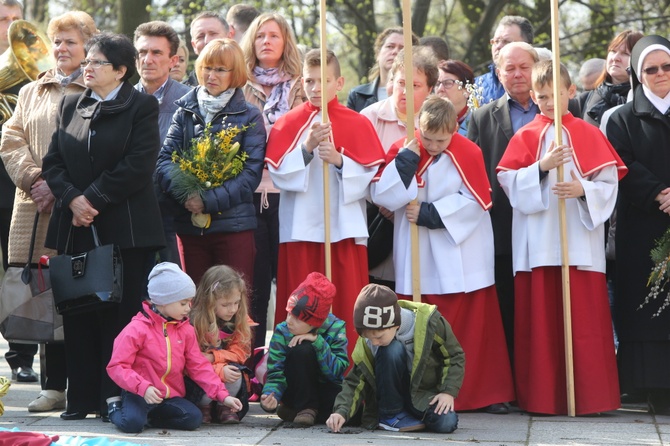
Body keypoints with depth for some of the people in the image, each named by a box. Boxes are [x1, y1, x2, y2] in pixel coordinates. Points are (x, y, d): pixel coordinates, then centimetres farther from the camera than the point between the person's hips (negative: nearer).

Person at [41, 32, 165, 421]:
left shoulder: (142, 107, 0)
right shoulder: (70, 106, 16)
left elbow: (138, 165, -10)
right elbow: (53, 161, 10)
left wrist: (93, 198, -12)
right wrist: (72, 198, -7)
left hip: (124, 228, -5)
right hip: (76, 228, 5)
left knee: (120, 314, -4)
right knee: (79, 316, 4)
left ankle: (116, 398, 1)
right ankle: (83, 398, 10)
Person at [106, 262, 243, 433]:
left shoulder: (186, 330, 9)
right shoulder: (137, 329, -10)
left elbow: (199, 366, 9)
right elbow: (117, 366, -14)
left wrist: (223, 395, -1)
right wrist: (143, 388, -28)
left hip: (171, 396, 6)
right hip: (140, 394, -6)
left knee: (194, 418, -20)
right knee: (132, 423, -33)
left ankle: (150, 416, 2)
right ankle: (116, 407, 3)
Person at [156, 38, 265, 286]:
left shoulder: (249, 117, 2)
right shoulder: (184, 112, 11)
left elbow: (251, 172, -6)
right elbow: (165, 159, 3)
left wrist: (209, 200, -16)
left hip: (233, 225, -3)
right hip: (189, 225, 3)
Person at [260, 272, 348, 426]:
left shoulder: (336, 328, -14)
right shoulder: (282, 332, -15)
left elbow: (338, 371, -20)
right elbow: (276, 374, -18)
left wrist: (317, 341, -29)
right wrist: (270, 396, -38)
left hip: (327, 392, 1)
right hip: (298, 393, -1)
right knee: (302, 349, -29)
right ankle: (306, 408, -13)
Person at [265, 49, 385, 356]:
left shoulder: (358, 124, 4)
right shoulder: (287, 124, 6)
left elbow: (371, 174, -3)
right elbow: (278, 173, -4)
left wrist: (339, 160, -17)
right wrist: (307, 148, -16)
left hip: (344, 226, 0)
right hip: (300, 226, 1)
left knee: (346, 306, -1)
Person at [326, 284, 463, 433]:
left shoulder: (429, 322, -21)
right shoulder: (367, 341, -16)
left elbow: (455, 357, -9)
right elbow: (355, 381, -12)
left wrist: (448, 392, -20)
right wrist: (342, 412, -28)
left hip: (426, 393, 0)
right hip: (392, 394, 0)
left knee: (446, 423, -32)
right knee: (391, 350, -30)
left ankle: (415, 414, 3)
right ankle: (390, 415, -14)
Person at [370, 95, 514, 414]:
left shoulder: (467, 154, -7)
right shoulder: (403, 151, -1)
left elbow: (476, 201, -13)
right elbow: (381, 195, -9)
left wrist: (428, 213, -15)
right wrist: (407, 159, -17)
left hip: (461, 259, -2)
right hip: (418, 260, 2)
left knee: (471, 326, 4)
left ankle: (485, 393, 11)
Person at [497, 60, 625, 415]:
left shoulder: (589, 135, 6)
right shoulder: (524, 137, 8)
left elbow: (608, 184, 1)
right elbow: (510, 184, -2)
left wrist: (583, 190, -18)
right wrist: (542, 167, -16)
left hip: (580, 238, -1)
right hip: (537, 244, 1)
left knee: (584, 318, -2)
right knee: (541, 321, 2)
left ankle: (589, 396, 3)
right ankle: (543, 396, 7)